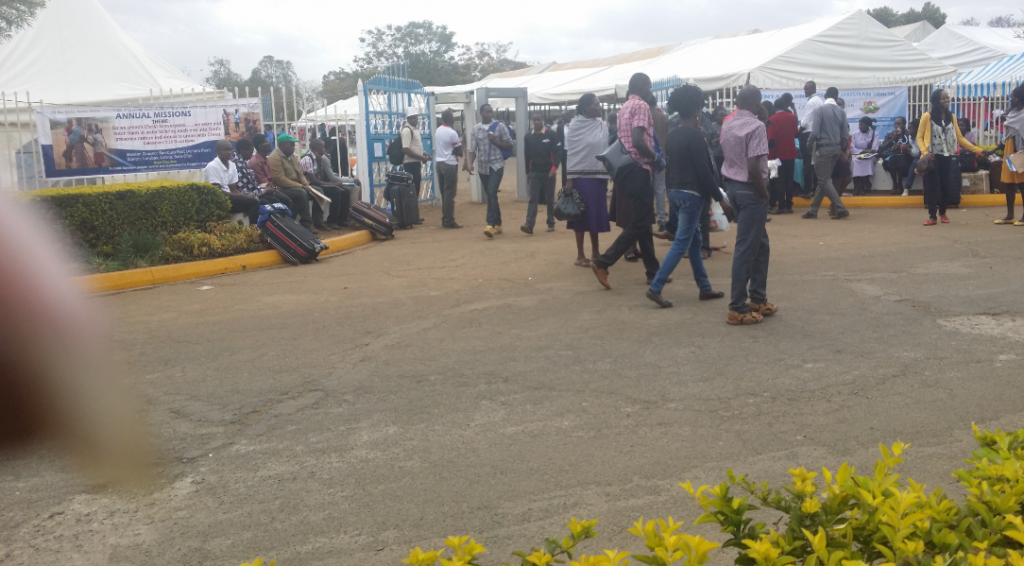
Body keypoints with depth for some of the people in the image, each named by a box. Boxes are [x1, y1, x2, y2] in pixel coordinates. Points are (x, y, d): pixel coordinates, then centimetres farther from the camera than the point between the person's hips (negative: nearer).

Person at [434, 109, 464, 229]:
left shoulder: (437, 131, 9)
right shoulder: (452, 133, -14)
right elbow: (459, 151, -9)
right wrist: (458, 154, 13)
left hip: (439, 163, 8)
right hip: (450, 164, -8)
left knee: (444, 193, 12)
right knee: (450, 193, -5)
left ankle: (445, 219, 14)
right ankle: (449, 221, -5)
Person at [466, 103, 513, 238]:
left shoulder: (500, 127, -2)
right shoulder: (475, 129, 4)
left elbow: (509, 146, 0)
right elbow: (472, 149, 1)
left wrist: (495, 141, -14)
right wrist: (470, 163, -16)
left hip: (496, 165, -3)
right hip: (482, 166, 4)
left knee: (492, 193, -17)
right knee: (490, 196, 10)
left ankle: (491, 225, -21)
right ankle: (498, 224, 21)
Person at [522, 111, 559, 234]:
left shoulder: (551, 134, -2)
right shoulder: (528, 137, 8)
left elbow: (557, 152, -6)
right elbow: (527, 155, 13)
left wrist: (554, 167, -17)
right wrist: (527, 171, 12)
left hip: (548, 172, -2)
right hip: (534, 172, 2)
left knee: (550, 199, 6)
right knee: (533, 199, -5)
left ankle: (551, 223, 16)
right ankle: (529, 224, -12)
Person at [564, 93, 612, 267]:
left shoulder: (603, 125, 7)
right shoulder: (575, 126, -5)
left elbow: (606, 150, 10)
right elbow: (570, 153, -7)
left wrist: (607, 176, 7)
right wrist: (569, 179, -11)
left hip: (598, 176, 4)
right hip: (581, 176, -4)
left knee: (596, 214, 8)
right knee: (581, 214, 0)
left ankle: (595, 252, 18)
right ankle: (580, 254, 6)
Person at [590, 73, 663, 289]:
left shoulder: (625, 107, 17)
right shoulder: (641, 105, -12)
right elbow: (638, 141, -24)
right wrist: (656, 159, -11)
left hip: (628, 169, 10)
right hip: (639, 170, -10)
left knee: (643, 223, 13)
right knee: (638, 225, -5)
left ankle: (653, 272, 18)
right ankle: (603, 262, -10)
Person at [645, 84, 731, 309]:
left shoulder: (671, 136, 9)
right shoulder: (695, 136, -15)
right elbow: (704, 171, -17)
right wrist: (720, 199, -13)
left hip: (675, 191, 9)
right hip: (691, 193, -9)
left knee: (694, 240, 15)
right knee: (681, 242, -6)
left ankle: (705, 288, 21)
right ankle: (655, 288, -11)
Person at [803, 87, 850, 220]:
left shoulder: (820, 109, -12)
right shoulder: (841, 111, 4)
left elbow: (815, 132, -17)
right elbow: (845, 135, 5)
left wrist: (809, 142, 4)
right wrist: (841, 149, 21)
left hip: (823, 148, -6)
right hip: (836, 148, 7)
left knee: (824, 181, -2)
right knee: (823, 179, 14)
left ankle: (841, 209, -10)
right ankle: (813, 210, 20)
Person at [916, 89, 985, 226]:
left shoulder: (951, 117, 8)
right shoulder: (927, 116, -4)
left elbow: (959, 137, 9)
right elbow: (919, 137, -1)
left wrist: (978, 150, 4)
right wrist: (925, 152, -18)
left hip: (947, 156, 4)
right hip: (933, 156, -4)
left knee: (946, 185, 6)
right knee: (932, 186, -5)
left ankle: (942, 212, 27)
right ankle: (932, 216, 3)